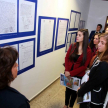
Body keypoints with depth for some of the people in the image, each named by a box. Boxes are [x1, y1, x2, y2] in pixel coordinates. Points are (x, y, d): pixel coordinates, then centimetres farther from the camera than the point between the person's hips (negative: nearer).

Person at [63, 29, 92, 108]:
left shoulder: (88, 51, -14)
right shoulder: (72, 46, -5)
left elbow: (84, 66, -14)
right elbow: (67, 58, -3)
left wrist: (71, 73, -18)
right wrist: (67, 71, -17)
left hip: (78, 75, -2)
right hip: (68, 73, 2)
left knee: (74, 91, 17)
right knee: (68, 89, 20)